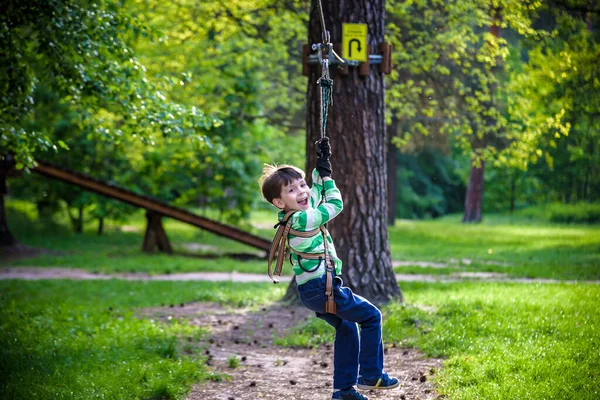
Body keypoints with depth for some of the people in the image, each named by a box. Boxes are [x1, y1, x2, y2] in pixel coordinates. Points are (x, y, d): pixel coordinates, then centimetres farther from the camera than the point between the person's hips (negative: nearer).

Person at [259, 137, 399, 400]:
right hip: (323, 288, -10)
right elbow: (335, 205, -13)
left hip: (311, 290, 10)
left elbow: (316, 190, 21)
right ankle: (371, 376, 7)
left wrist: (321, 165, 15)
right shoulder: (302, 220, -21)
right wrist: (326, 175, -3)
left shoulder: (295, 216, 6)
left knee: (347, 329, 20)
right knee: (371, 317, 3)